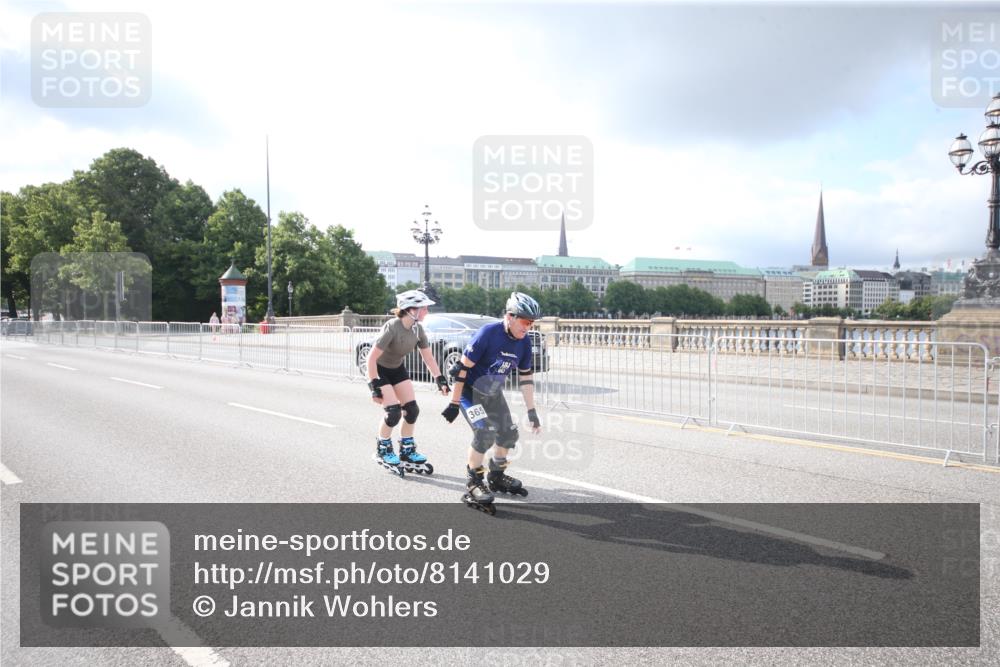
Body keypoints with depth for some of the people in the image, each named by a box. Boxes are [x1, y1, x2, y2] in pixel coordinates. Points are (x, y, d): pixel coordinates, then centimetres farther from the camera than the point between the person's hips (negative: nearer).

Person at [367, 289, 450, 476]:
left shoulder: (417, 329, -12)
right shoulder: (392, 328, -32)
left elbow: (428, 357, -2)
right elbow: (371, 357, -30)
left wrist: (440, 379, -6)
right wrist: (375, 386, -30)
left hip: (398, 369, 7)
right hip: (380, 370, -7)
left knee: (411, 410, -1)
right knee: (393, 412, -15)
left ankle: (407, 451, 16)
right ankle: (382, 451, 8)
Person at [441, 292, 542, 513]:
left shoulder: (524, 342, -8)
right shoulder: (488, 334, -29)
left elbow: (525, 377, 2)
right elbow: (462, 368, -24)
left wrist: (532, 412, 2)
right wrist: (454, 404, -21)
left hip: (493, 394, 7)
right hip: (470, 392, -7)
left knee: (509, 434, 7)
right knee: (485, 434, -22)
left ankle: (496, 477, 30)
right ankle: (474, 483, -4)